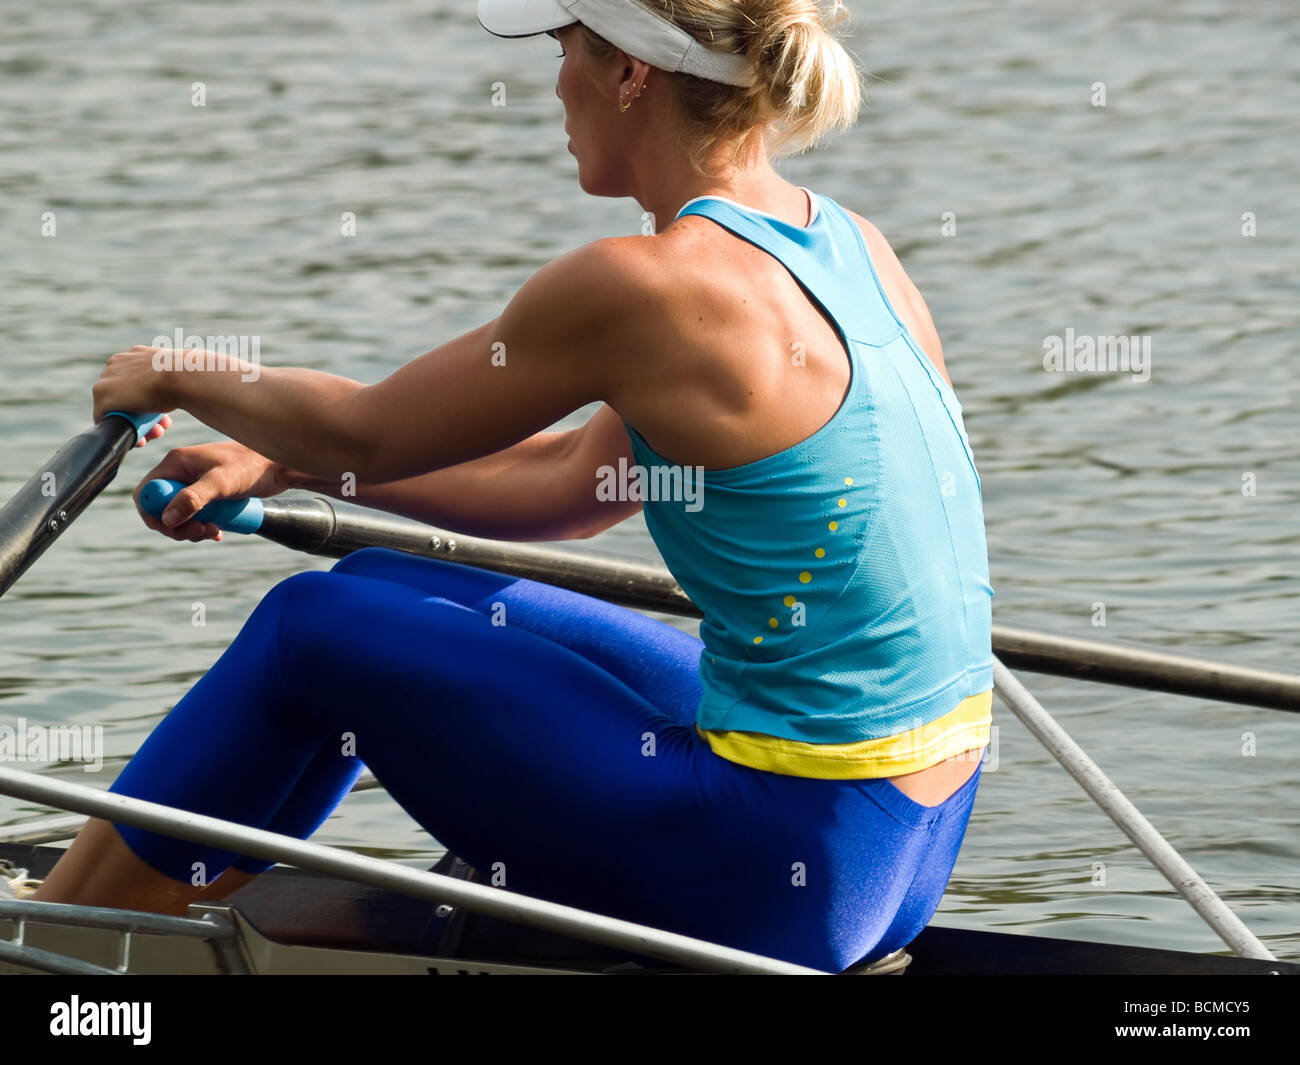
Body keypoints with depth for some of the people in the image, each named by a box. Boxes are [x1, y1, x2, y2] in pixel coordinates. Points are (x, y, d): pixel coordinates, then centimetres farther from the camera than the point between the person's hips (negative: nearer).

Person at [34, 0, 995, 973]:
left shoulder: (640, 288, -18)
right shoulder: (848, 245, 7)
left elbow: (366, 432, -2)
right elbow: (571, 482, 18)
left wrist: (177, 380, 18)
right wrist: (282, 464, 21)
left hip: (784, 872, -8)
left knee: (318, 629, 7)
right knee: (383, 593, 20)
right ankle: (165, 909, 36)